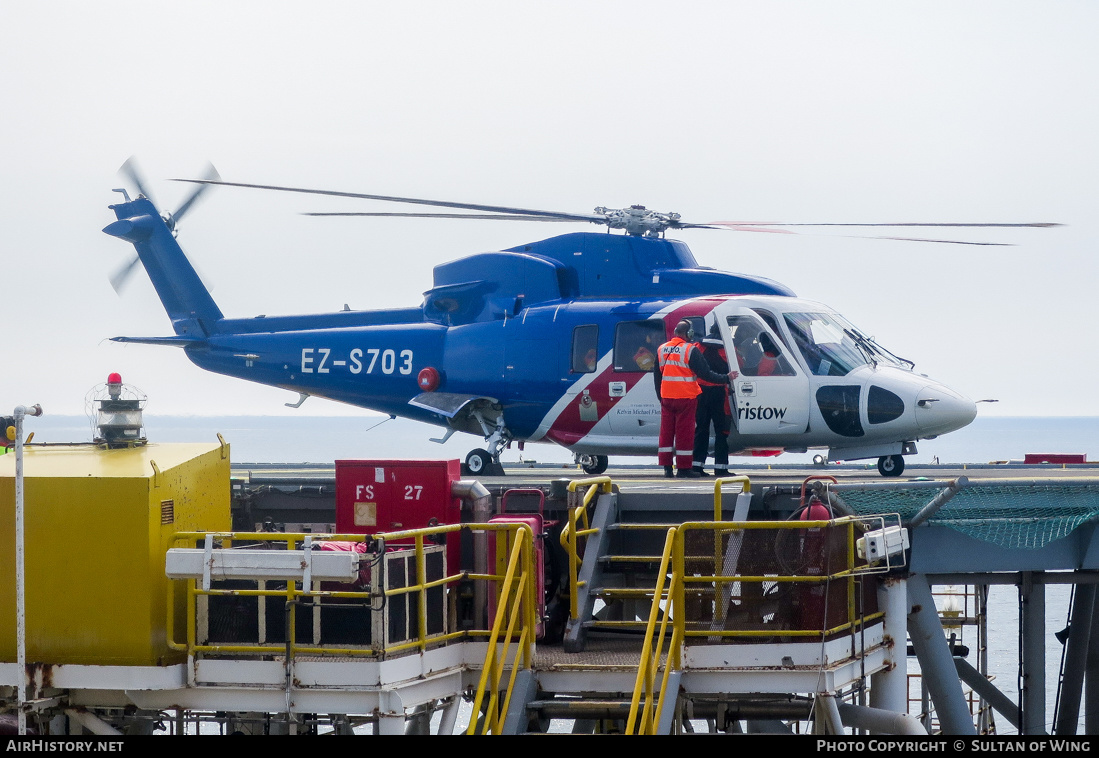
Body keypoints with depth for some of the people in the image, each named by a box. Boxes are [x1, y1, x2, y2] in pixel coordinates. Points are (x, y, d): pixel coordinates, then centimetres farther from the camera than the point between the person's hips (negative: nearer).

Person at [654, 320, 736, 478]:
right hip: (686, 398, -5)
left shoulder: (661, 350, 9)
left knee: (666, 432, 10)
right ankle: (683, 469, 0)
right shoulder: (691, 350, -12)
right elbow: (705, 373, -13)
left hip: (666, 398, 5)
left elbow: (657, 376, 17)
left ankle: (666, 467, 10)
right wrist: (726, 378, -4)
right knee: (684, 433, -1)